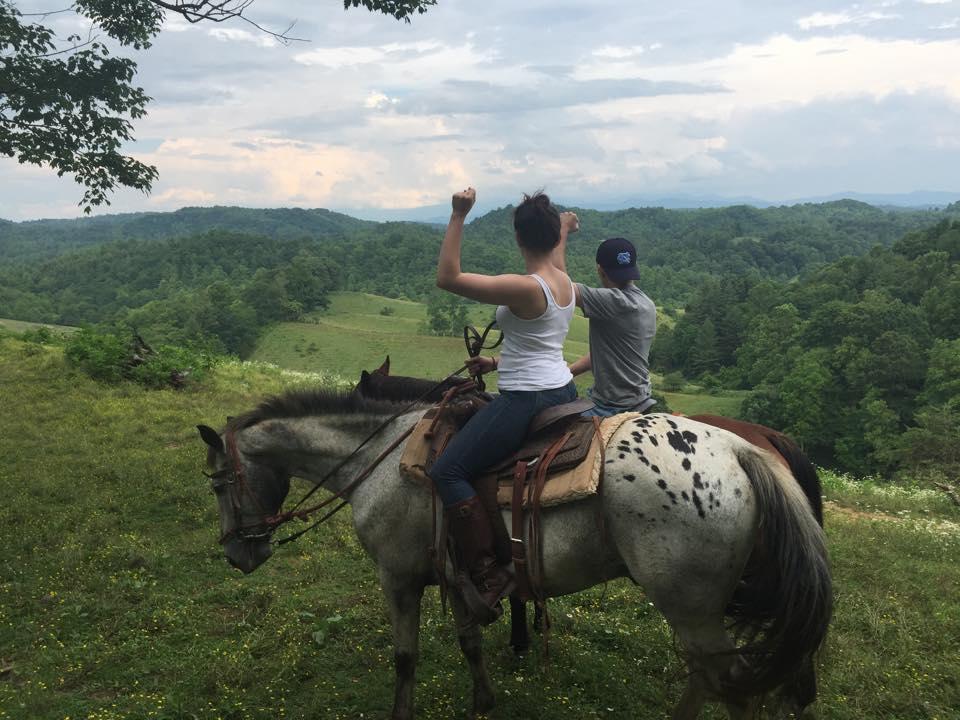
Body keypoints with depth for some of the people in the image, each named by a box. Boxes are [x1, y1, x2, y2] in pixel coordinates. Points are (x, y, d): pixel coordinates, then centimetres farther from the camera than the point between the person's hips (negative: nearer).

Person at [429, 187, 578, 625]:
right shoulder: (566, 284, 4)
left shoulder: (524, 288, -22)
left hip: (525, 402, -10)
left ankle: (488, 575, -10)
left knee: (448, 472, -8)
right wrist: (498, 363, 22)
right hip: (562, 390, 10)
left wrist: (458, 217, -22)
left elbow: (447, 278, -23)